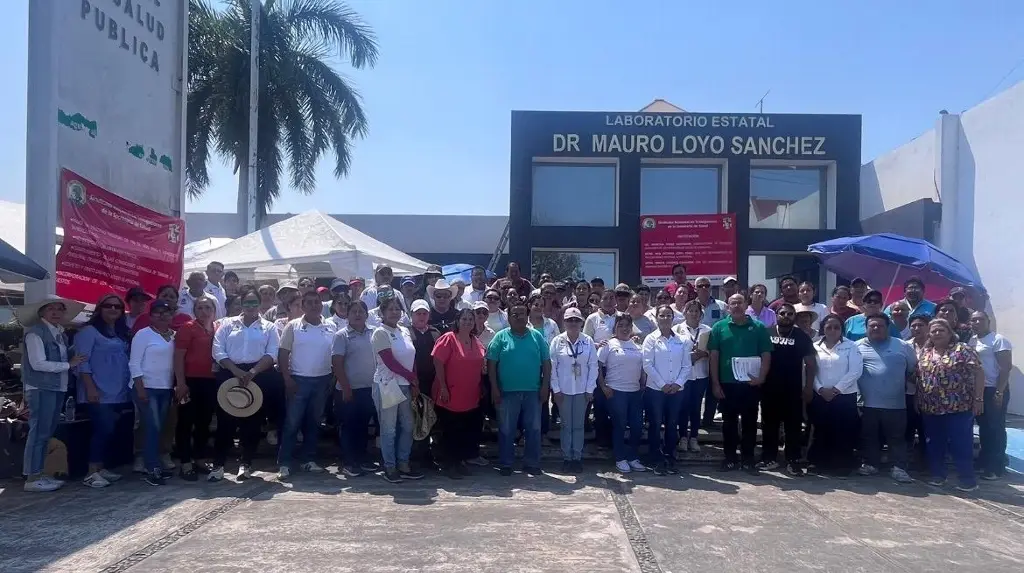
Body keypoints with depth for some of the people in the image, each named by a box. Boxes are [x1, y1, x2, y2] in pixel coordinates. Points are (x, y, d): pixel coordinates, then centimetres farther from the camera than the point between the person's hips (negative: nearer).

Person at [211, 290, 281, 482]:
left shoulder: (269, 327, 7)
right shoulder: (227, 324, 9)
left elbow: (271, 354, -3)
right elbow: (218, 351, 0)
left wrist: (252, 372, -16)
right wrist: (236, 371, -12)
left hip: (259, 376, 0)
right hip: (229, 374, 0)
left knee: (253, 421, 4)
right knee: (225, 420, -1)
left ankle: (246, 463, 16)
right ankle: (218, 465, 6)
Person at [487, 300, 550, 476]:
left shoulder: (537, 337, 6)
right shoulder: (501, 337, 0)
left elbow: (546, 363, 6)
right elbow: (491, 363, -2)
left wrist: (545, 386, -1)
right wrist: (494, 388, -8)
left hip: (533, 391, 2)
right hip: (507, 391, -2)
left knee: (533, 428, 7)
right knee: (506, 430, 6)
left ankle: (532, 463, 18)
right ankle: (505, 464, 18)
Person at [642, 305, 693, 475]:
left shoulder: (682, 340, 6)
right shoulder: (651, 339, -2)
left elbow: (687, 365, 4)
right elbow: (647, 364, -8)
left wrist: (678, 383, -8)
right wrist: (662, 384, -12)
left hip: (677, 390, 3)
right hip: (655, 389, -2)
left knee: (672, 425, 9)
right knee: (655, 426, 2)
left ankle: (670, 460, 19)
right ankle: (657, 461, 11)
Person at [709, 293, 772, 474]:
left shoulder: (758, 327, 3)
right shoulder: (719, 327, 2)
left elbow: (766, 355, 2)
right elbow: (713, 356, 1)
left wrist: (762, 377, -12)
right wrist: (715, 383, -4)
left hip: (751, 384, 0)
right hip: (727, 384, 0)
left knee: (750, 422, 7)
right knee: (729, 422, 8)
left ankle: (748, 458, 18)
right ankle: (730, 457, 18)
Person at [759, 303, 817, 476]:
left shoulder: (802, 337, 2)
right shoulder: (766, 333, 3)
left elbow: (810, 363, 2)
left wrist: (808, 386, -4)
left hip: (793, 389, -1)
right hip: (769, 388, 1)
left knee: (793, 426, 2)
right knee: (769, 424, 8)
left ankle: (793, 461, 9)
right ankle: (769, 458, 17)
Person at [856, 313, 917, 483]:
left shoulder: (903, 346, 5)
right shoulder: (858, 347, 4)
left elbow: (914, 368, 13)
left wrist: (902, 384, 10)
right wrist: (857, 389, 3)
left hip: (895, 404, 0)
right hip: (868, 403, 0)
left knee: (897, 438, 4)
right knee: (869, 437, 10)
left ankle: (898, 468, 9)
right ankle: (870, 464, 20)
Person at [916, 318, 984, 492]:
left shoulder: (962, 350, -4)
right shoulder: (925, 353, 11)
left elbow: (979, 373, -7)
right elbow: (919, 377, 18)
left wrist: (978, 399, -13)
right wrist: (917, 400, 12)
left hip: (958, 407, -5)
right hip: (930, 408, 5)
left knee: (961, 443, -3)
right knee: (934, 444, 10)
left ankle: (967, 479, 6)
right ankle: (937, 475, 21)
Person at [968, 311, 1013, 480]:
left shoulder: (998, 340, -10)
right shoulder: (971, 341, 12)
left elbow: (1006, 366, -15)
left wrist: (999, 392, -20)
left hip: (994, 390, -7)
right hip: (977, 390, 7)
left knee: (996, 428, -2)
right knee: (984, 427, 14)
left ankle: (997, 468, 4)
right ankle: (985, 462, 24)